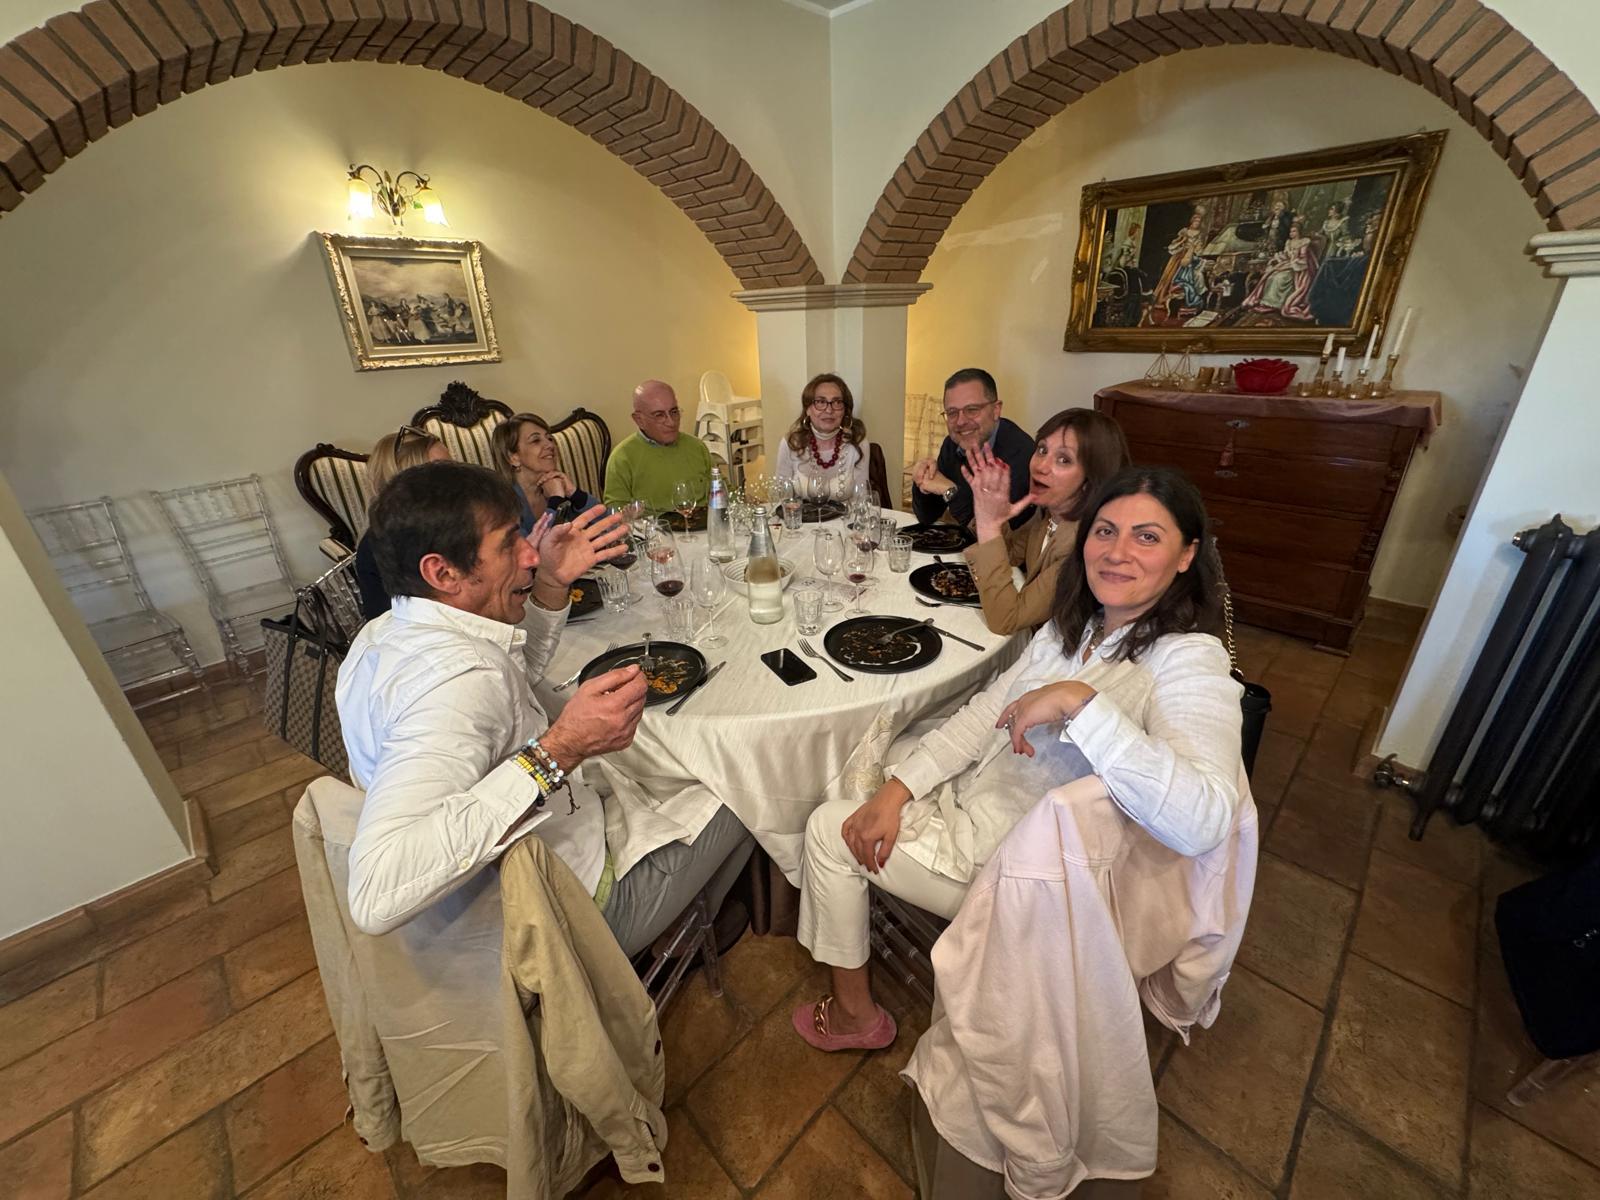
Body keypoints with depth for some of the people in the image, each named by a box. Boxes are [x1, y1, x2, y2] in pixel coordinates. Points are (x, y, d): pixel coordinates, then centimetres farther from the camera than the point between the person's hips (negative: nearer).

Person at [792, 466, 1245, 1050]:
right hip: (970, 799, 8)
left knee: (829, 828, -1)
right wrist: (896, 791, -8)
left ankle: (854, 1014, 25)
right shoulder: (1076, 625, 0)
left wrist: (1080, 701, -41)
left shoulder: (1190, 661, -23)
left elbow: (1202, 822, -39)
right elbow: (986, 712, 0)